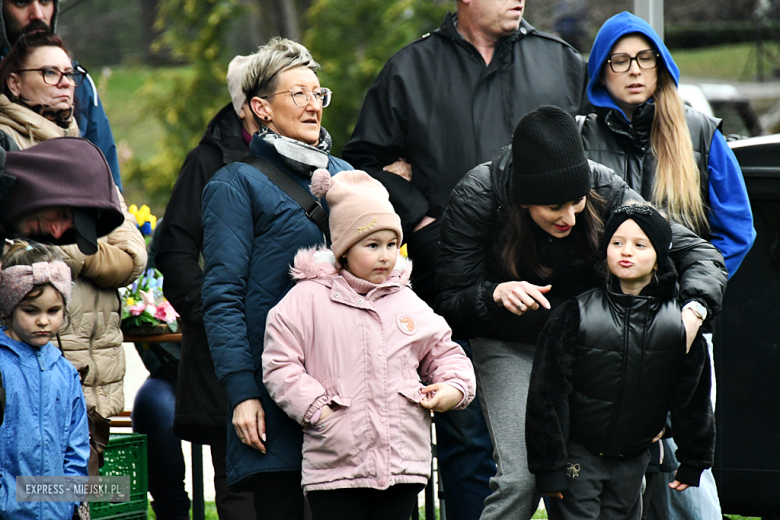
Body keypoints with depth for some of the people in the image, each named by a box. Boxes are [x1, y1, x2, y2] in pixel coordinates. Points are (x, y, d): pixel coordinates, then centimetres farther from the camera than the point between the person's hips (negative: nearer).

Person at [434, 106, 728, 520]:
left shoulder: (604, 189, -20)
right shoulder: (477, 196, -23)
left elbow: (698, 251, -15)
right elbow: (448, 305, -15)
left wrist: (694, 309, -35)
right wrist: (496, 294, -37)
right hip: (508, 348, -2)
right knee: (520, 479, -20)